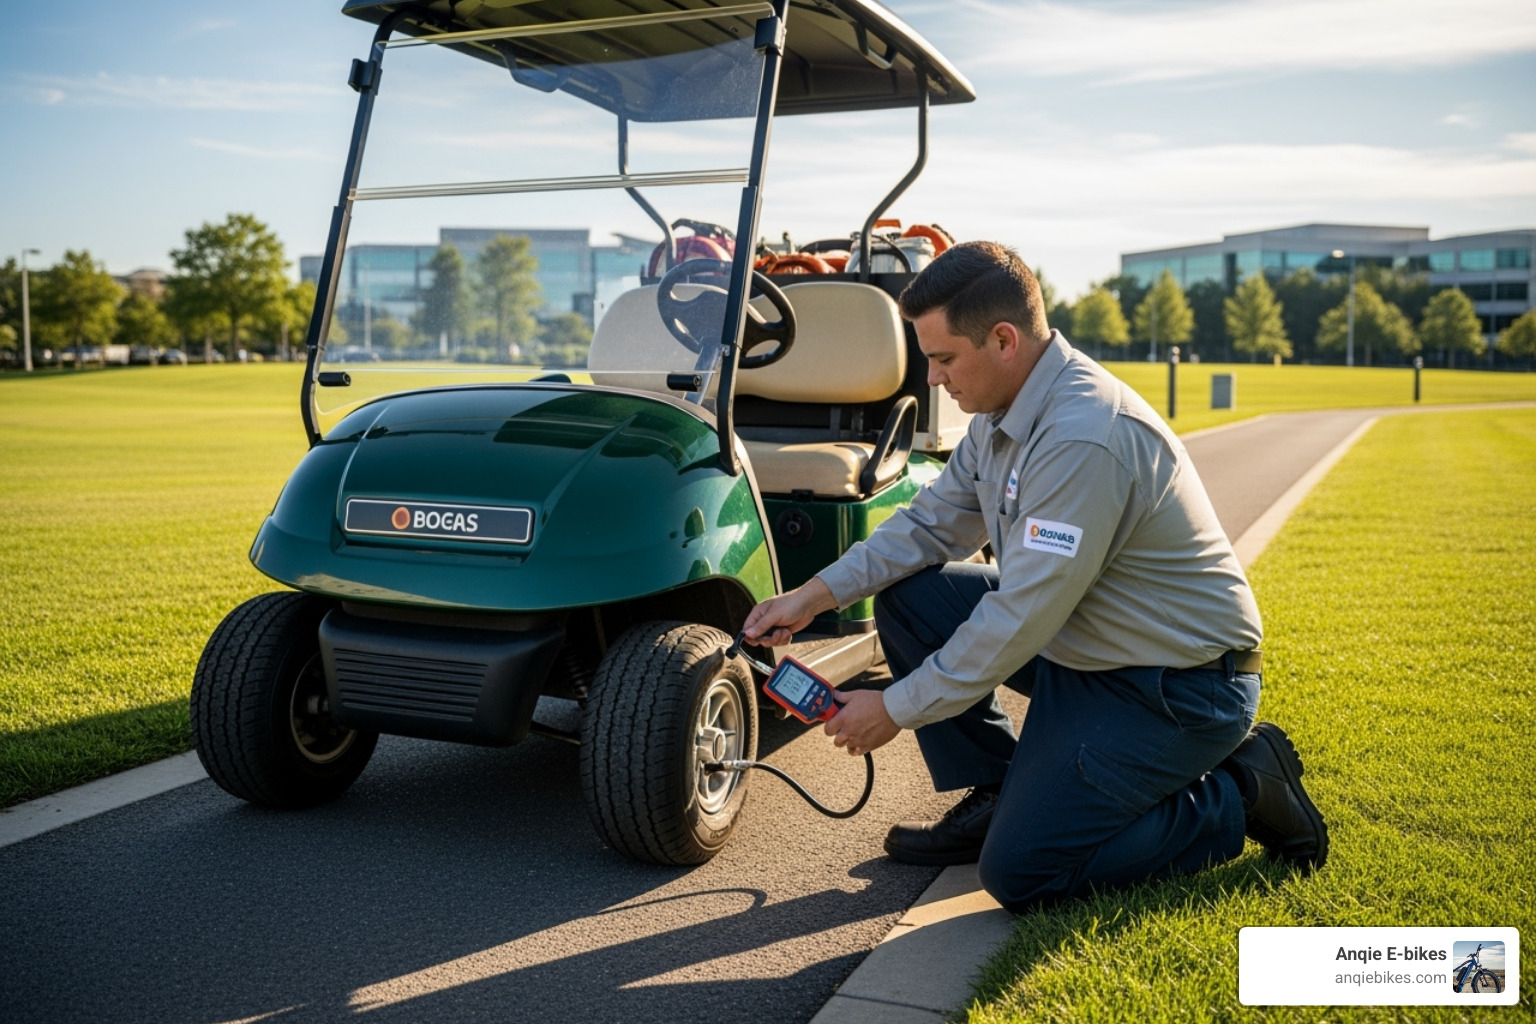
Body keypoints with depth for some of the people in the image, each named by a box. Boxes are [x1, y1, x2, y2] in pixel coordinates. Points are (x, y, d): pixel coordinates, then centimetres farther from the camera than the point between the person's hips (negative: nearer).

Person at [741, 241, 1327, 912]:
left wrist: (898, 708, -19)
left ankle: (1242, 793, 4)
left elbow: (1023, 615, -28)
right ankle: (993, 797, 10)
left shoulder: (1085, 437, -30)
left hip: (1179, 688, -9)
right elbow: (931, 523, 9)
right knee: (908, 594, 1)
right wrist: (817, 594, -2)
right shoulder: (1003, 412, 1)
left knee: (1018, 872, -11)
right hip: (1083, 649, 9)